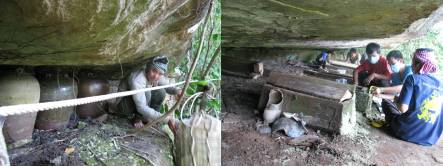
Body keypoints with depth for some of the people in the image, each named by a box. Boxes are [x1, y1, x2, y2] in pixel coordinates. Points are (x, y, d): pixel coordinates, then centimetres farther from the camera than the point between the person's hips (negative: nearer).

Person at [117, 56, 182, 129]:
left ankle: (146, 118, 0)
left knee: (161, 92, -15)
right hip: (124, 103, -7)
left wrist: (176, 91, -26)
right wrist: (166, 118, -44)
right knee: (146, 92, -33)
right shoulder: (137, 80, -37)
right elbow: (141, 108, -42)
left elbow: (167, 86, 0)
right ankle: (137, 118, -10)